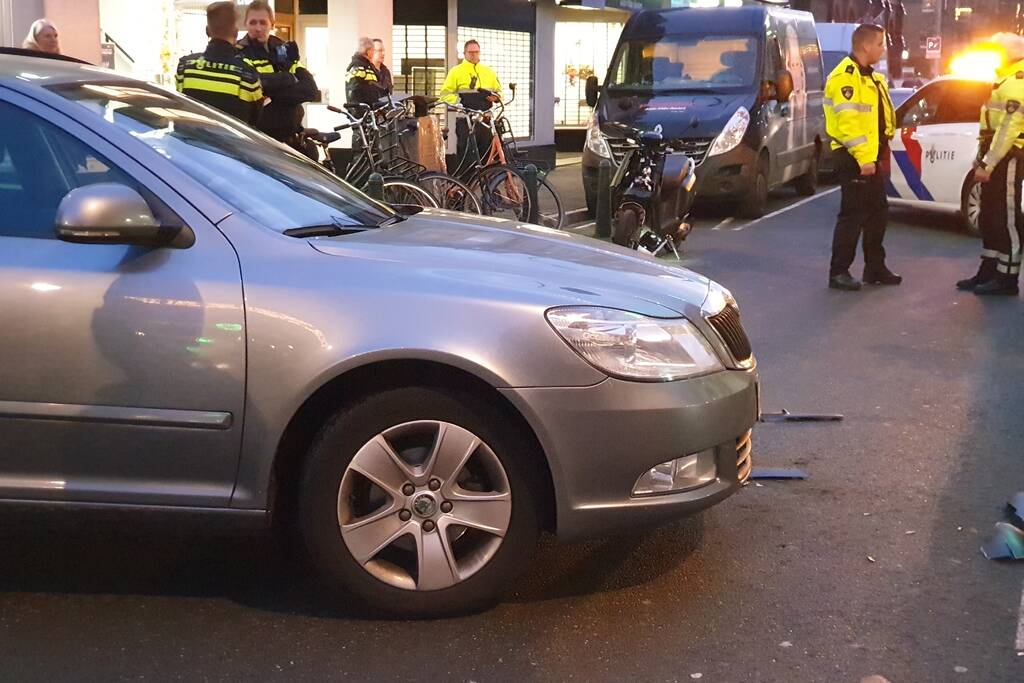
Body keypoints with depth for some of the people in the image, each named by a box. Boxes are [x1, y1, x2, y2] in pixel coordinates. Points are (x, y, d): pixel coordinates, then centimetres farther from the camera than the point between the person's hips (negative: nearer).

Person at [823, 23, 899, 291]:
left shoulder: (870, 77, 17)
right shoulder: (845, 77, -16)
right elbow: (848, 122, -23)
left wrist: (878, 154, 15)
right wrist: (863, 157, -26)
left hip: (873, 156, 10)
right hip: (855, 158, -10)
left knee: (877, 213, 13)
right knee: (853, 215, -7)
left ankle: (875, 267, 23)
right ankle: (839, 272, 0)